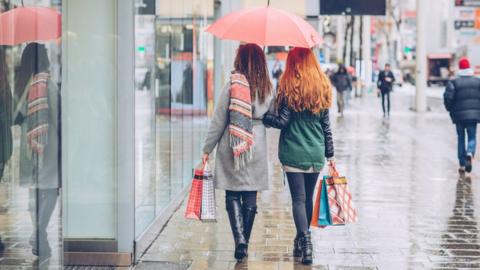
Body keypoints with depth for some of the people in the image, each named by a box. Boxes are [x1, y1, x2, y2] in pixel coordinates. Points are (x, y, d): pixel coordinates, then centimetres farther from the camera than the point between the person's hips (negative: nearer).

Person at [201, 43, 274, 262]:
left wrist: (207, 149, 1)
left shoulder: (232, 85, -10)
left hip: (231, 147, -3)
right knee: (250, 197, 10)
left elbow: (218, 121, -7)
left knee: (232, 196, 5)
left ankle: (240, 239, -11)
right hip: (257, 149, 3)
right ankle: (244, 244, 16)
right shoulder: (268, 89, 1)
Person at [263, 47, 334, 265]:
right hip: (316, 153, 4)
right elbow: (326, 125, 9)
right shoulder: (323, 88, 7)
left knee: (298, 198, -3)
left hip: (293, 152, -4)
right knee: (308, 198, 14)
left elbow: (282, 121, -12)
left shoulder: (289, 87, -7)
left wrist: (261, 116, 2)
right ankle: (302, 242, 25)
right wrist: (330, 154, 15)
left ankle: (305, 241, -16)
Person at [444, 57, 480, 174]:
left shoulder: (454, 83, -4)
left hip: (459, 115, -1)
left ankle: (462, 165, 10)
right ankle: (470, 154, -24)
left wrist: (450, 110, 4)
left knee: (461, 139, 10)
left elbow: (448, 97, -12)